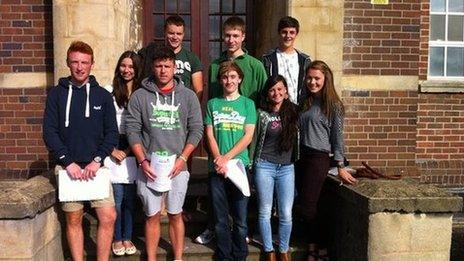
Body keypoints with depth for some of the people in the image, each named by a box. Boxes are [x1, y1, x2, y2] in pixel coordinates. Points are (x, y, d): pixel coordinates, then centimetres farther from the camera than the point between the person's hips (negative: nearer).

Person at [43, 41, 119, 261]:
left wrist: (97, 160, -10)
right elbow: (49, 132, -2)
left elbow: (112, 133, 2)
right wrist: (68, 162, -11)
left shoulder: (102, 95, 6)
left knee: (108, 217, -3)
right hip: (68, 167, 0)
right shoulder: (56, 94, 4)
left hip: (96, 166, 1)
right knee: (73, 219, 7)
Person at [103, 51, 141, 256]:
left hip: (134, 152, 2)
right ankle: (117, 239, 20)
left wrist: (130, 149, -4)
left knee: (130, 199, 9)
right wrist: (112, 150, -7)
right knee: (117, 199, 1)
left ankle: (127, 238, 24)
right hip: (114, 151, -2)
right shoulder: (108, 91, -2)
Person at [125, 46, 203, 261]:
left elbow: (196, 130, 2)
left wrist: (182, 158, -8)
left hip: (177, 167, 0)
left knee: (175, 215, 10)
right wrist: (143, 161, -8)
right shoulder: (140, 96, 2)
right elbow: (132, 130, 1)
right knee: (152, 216, 8)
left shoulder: (188, 96, 3)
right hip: (149, 167, 0)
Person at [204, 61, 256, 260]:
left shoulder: (247, 104, 6)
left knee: (240, 219, 4)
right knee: (220, 220, 6)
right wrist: (218, 159, -11)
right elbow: (210, 136, 4)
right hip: (216, 168, 1)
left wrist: (226, 158, -11)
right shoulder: (213, 104, 10)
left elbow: (248, 136, -2)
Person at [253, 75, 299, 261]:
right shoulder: (261, 114, -1)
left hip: (287, 168, 2)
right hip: (264, 167, -2)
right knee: (265, 212, 5)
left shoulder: (293, 112, 5)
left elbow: (297, 139, 10)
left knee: (286, 214, 4)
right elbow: (254, 140, 3)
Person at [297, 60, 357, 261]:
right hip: (302, 156, 6)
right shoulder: (304, 102, 12)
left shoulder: (333, 105, -5)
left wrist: (340, 167, -6)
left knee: (307, 207, -3)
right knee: (304, 205, 6)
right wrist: (296, 155, 8)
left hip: (319, 158, -6)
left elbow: (337, 137, -5)